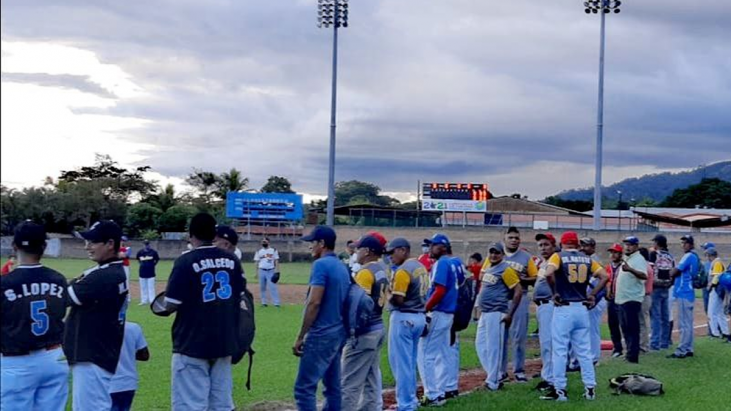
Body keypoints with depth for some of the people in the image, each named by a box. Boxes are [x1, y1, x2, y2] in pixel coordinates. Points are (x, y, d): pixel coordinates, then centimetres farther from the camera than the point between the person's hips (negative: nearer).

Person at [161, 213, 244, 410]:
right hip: (224, 343, 6)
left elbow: (171, 306, -12)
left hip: (192, 345, -5)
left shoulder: (186, 261, -12)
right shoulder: (232, 260, 4)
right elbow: (240, 300, 9)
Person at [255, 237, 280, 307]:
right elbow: (257, 262, 11)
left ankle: (276, 303, -11)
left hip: (271, 271, -3)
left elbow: (276, 261, 4)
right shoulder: (259, 251, 11)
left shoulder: (273, 250, 6)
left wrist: (277, 271, -6)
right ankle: (263, 302, 13)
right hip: (262, 271, 3)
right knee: (262, 287, 5)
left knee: (273, 287, -10)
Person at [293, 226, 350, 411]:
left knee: (304, 387, -8)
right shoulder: (342, 267, 13)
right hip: (338, 333, 9)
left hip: (322, 334, -9)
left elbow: (314, 303, -18)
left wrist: (300, 336, -15)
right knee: (333, 387, 10)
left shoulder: (321, 264, -12)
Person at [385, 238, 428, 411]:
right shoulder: (421, 267, 12)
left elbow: (397, 299, -21)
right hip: (419, 317, 9)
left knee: (401, 362, -3)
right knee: (410, 362, 18)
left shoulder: (403, 270, -16)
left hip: (403, 318, -9)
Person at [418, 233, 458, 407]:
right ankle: (439, 393, 19)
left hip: (437, 313, -10)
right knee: (441, 355, 14)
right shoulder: (453, 263, 14)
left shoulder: (441, 263, -13)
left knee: (425, 355, -6)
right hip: (448, 314, 10)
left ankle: (432, 396, -6)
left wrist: (425, 308, -16)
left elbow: (440, 291, -22)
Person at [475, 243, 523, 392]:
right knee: (481, 344, 12)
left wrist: (510, 314, -18)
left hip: (496, 314, -9)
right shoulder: (488, 269, 13)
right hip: (484, 313, 9)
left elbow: (518, 291, -16)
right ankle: (494, 376, 19)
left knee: (493, 347, -6)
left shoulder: (506, 270, -12)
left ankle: (493, 382, -1)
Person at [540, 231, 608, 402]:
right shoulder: (587, 259, 9)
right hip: (582, 308, 4)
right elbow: (604, 276, 3)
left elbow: (549, 274, -21)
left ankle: (559, 390, 1)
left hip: (563, 309, -4)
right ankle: (590, 388, 12)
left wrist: (555, 292, -9)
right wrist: (593, 295, 6)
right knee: (584, 351, 11)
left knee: (560, 350, 1)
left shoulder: (558, 256, -3)